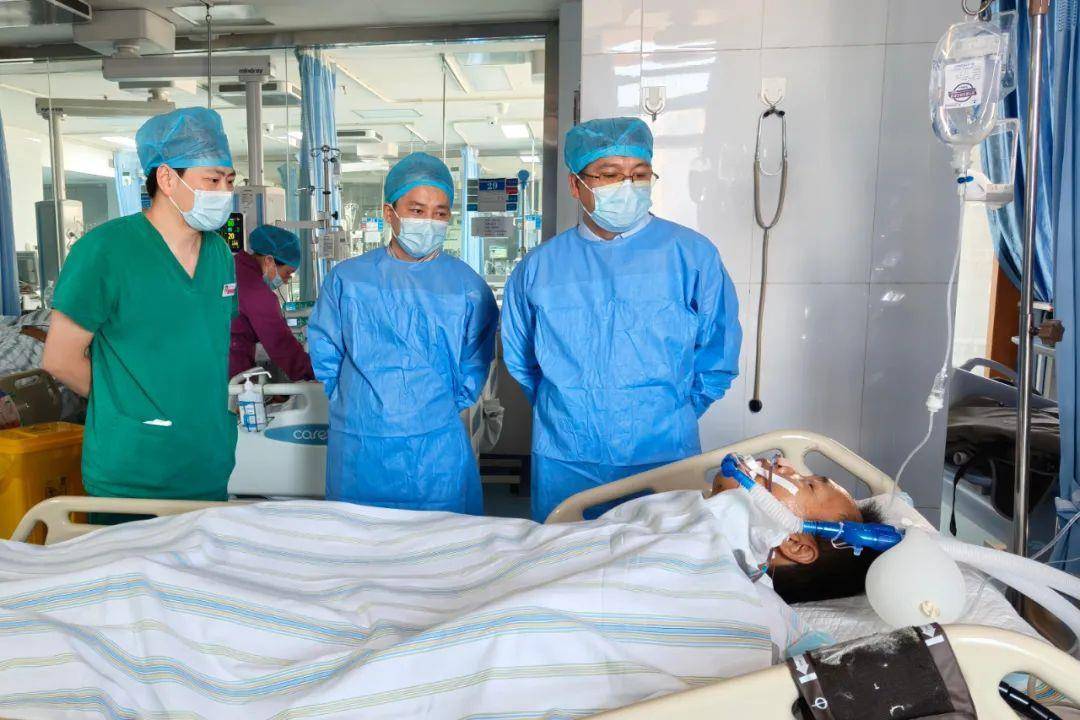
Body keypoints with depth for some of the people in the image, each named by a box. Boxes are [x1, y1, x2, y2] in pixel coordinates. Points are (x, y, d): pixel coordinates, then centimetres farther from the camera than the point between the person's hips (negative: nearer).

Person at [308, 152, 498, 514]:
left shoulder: (468, 286, 0)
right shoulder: (347, 278, 2)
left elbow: (475, 363, 7)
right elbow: (323, 350, 9)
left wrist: (444, 408, 4)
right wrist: (353, 401, 5)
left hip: (439, 447, -1)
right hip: (358, 445, 1)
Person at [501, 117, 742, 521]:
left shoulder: (691, 254, -4)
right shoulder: (538, 267, 2)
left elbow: (718, 354, 3)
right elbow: (519, 358, 15)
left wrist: (672, 414, 3)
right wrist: (563, 413, 11)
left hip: (663, 458, -1)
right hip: (563, 462, 2)